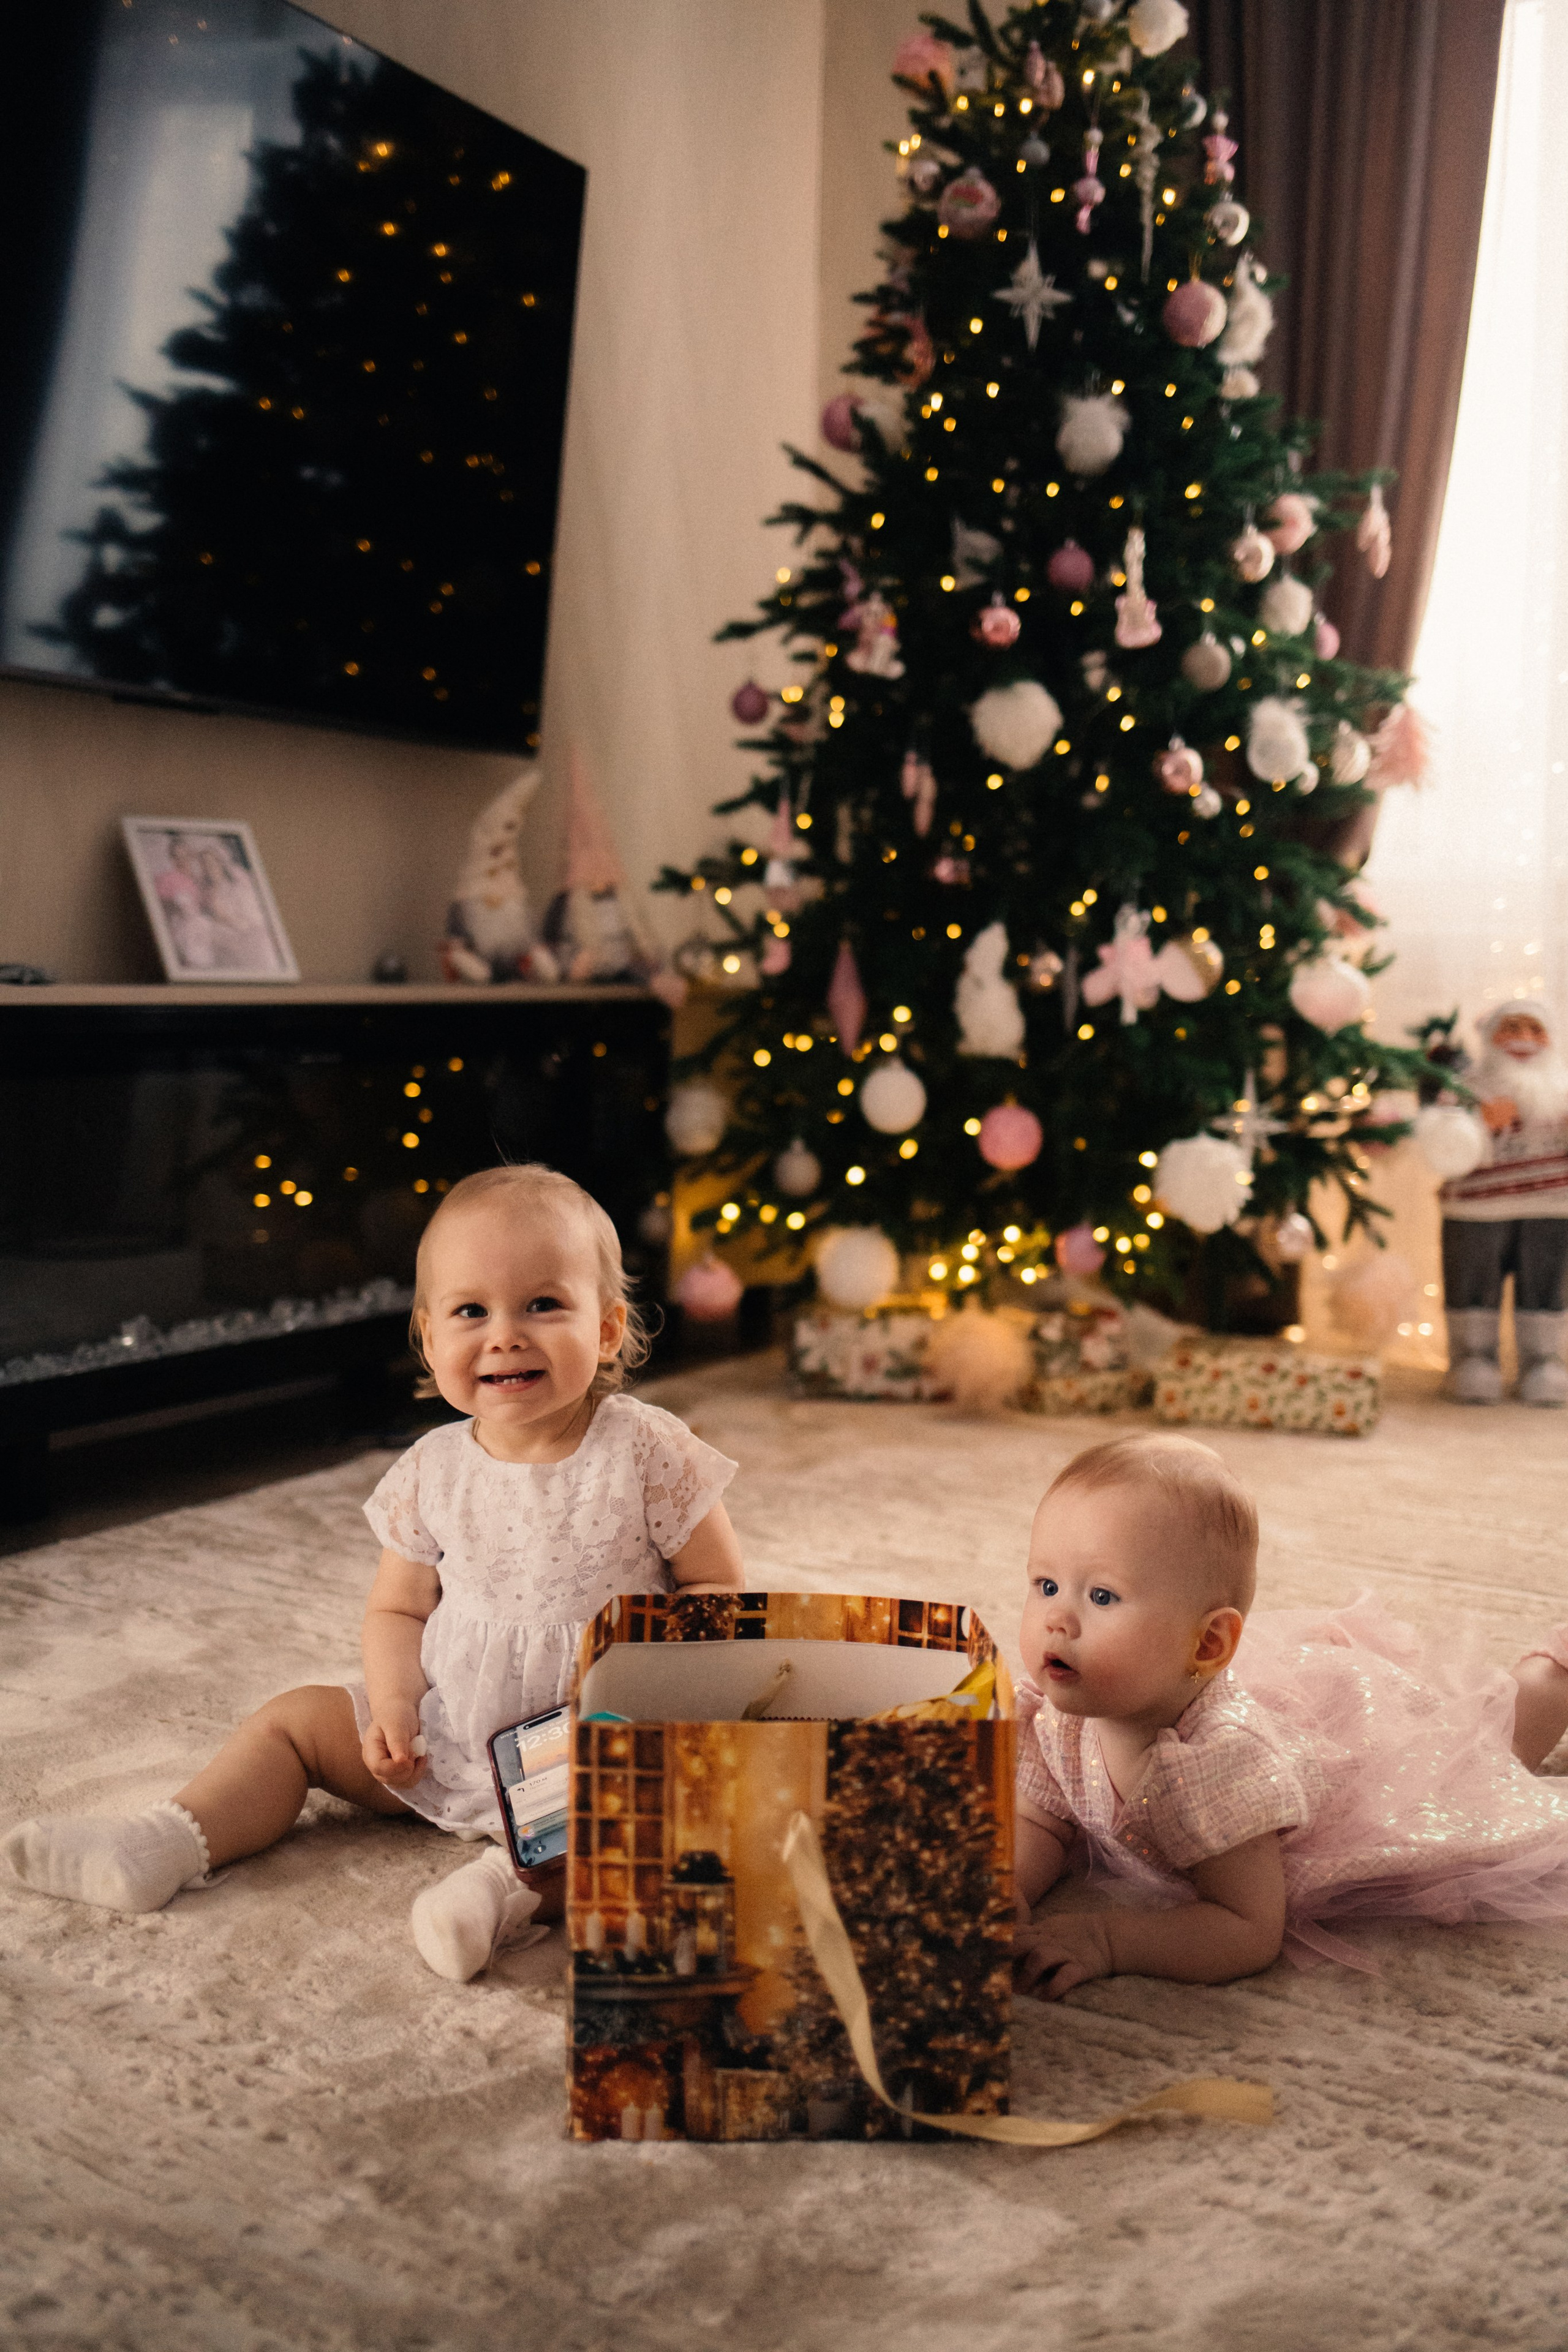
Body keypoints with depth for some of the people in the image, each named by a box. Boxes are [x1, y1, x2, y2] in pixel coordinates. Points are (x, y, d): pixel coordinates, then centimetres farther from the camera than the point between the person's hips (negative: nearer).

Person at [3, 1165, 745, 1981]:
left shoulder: (648, 1453, -12)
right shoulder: (435, 1473, -2)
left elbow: (720, 1591, -6)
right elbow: (398, 1608, 7)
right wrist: (394, 1706, -11)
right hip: (448, 1736, 5)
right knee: (296, 1720, 2)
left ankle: (514, 1877, -46)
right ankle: (159, 1849, -4)